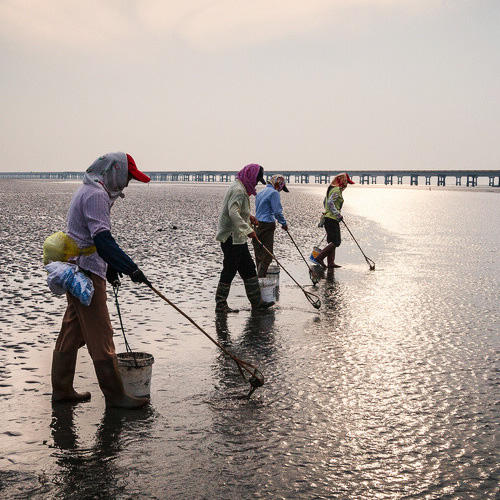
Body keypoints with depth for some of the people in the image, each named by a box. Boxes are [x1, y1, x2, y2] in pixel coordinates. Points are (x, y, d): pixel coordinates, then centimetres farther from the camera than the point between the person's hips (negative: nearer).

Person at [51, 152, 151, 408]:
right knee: (100, 333, -5)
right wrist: (131, 267, -28)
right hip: (86, 272, -11)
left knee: (72, 331, 15)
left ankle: (62, 389, 24)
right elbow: (102, 238, -26)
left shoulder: (88, 190, 18)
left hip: (77, 270, 11)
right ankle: (115, 394, 1)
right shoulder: (96, 195, -16)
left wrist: (110, 267, 26)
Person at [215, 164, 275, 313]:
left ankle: (256, 302, 21)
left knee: (249, 269, 14)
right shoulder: (238, 190, -18)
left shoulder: (241, 188, 16)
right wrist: (248, 229, -32)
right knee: (229, 271, -4)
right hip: (231, 238, -11)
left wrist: (249, 216, 16)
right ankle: (220, 305, 5)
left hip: (238, 238, 11)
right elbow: (233, 212, -30)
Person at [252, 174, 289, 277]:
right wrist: (284, 223, -2)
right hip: (267, 225, -9)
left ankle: (259, 278, 20)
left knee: (259, 255, 13)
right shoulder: (274, 193, -8)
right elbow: (277, 211, -13)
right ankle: (260, 278, -12)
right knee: (267, 255, -7)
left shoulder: (260, 193, 20)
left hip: (257, 224, 9)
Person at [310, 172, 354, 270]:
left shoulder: (332, 189, 17)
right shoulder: (337, 190, -13)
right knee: (336, 242, -10)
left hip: (327, 218, 10)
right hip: (332, 219, -10)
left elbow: (325, 202, 25)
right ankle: (318, 258, -13)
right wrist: (338, 214, -22)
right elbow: (330, 203, -24)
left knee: (332, 241, 12)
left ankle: (331, 263, 13)